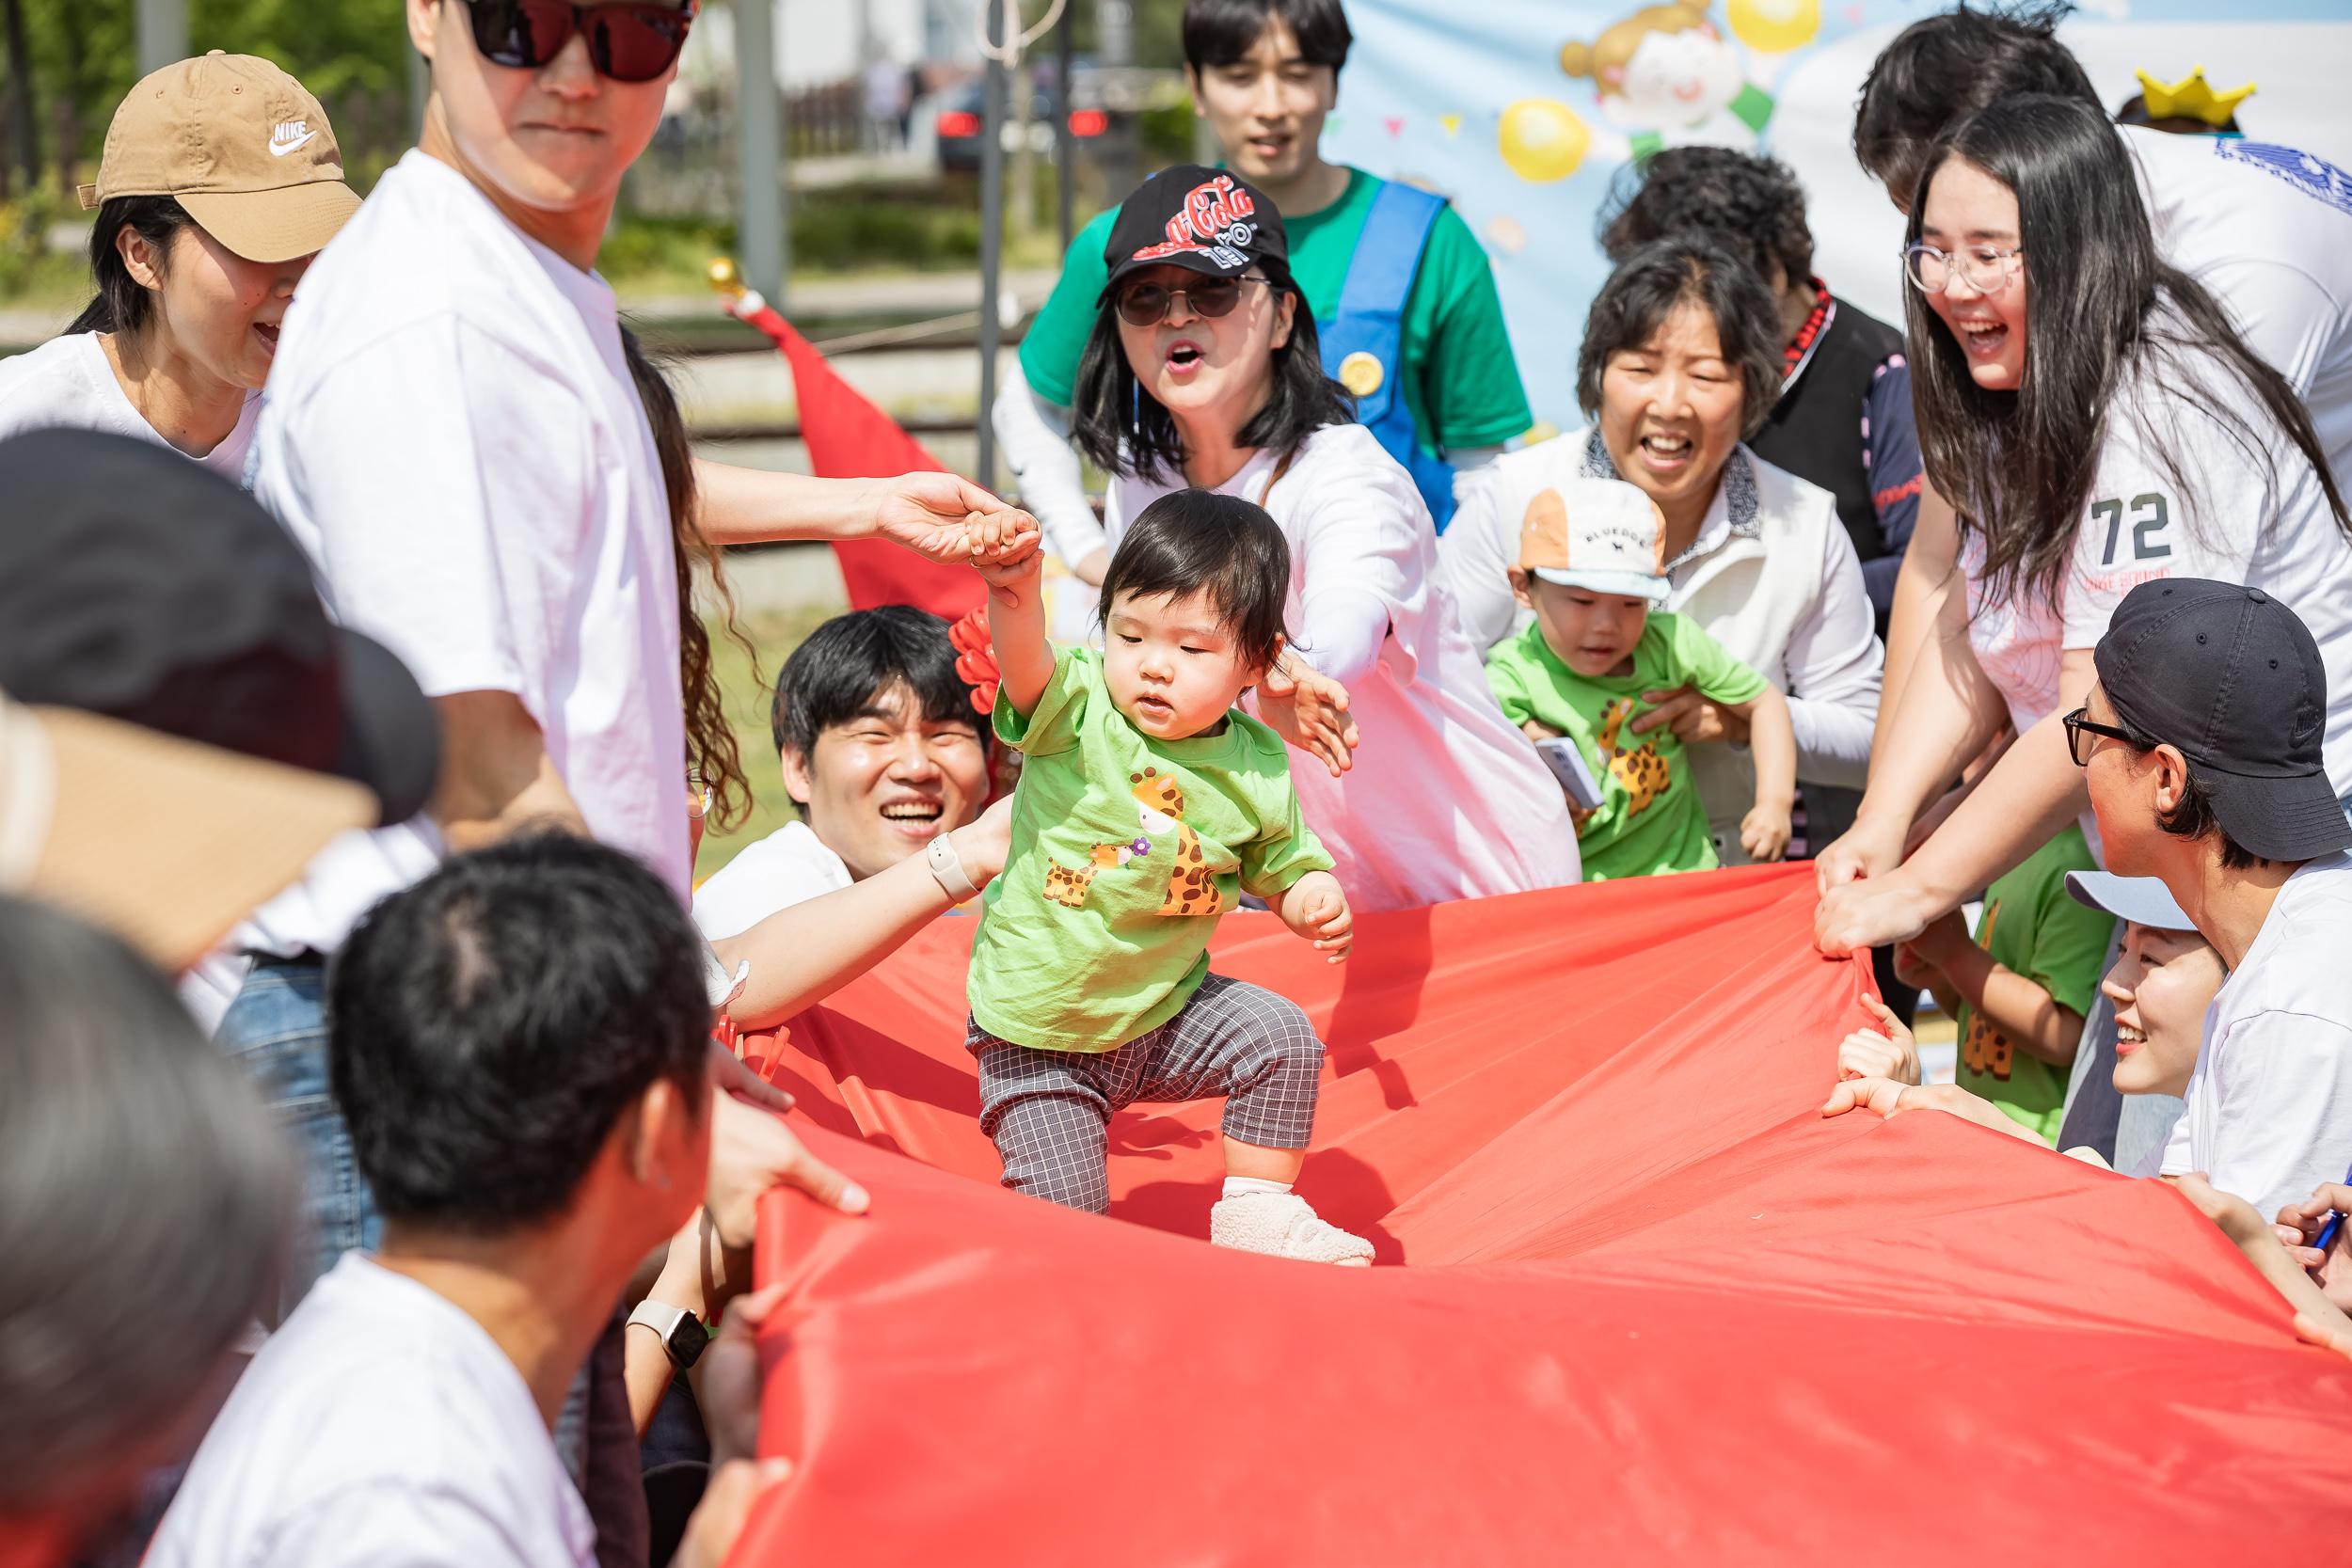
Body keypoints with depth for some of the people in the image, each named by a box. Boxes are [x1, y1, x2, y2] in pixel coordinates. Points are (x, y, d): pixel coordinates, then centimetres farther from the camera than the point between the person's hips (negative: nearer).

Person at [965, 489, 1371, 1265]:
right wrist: (1014, 597, -60)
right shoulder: (1077, 709, -16)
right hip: (1039, 1036, -3)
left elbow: (1284, 867, 11)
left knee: (1282, 1035, -16)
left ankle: (1258, 1209, 5)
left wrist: (1315, 901, -13)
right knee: (1064, 1207, -7)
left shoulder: (1258, 769, -5)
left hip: (1167, 1010, 3)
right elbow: (1026, 664, -38)